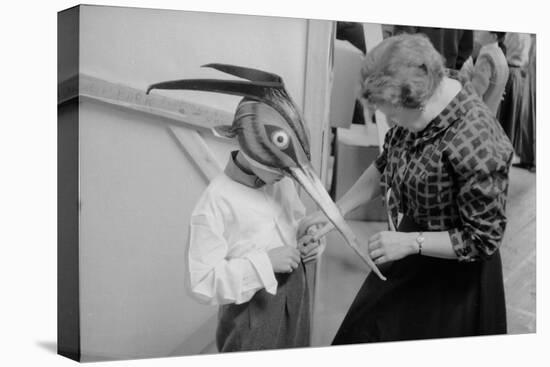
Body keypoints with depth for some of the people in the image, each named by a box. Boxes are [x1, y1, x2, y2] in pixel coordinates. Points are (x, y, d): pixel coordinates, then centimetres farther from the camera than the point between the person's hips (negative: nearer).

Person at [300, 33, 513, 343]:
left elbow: (483, 240, -23)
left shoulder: (477, 146, -34)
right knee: (364, 331, 23)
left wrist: (411, 242, -27)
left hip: (452, 276, -7)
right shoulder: (420, 101, -12)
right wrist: (337, 211, -3)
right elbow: (386, 166, 5)